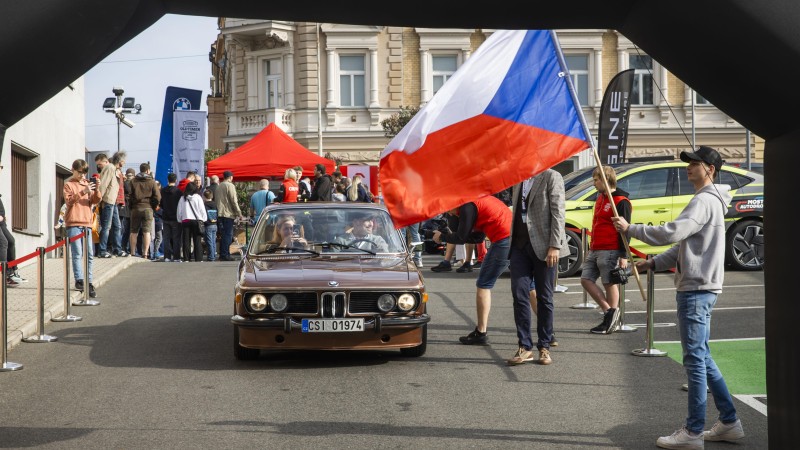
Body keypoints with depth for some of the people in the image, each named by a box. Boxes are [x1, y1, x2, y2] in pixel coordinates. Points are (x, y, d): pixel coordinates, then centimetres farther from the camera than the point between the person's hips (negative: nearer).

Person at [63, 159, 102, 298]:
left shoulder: (87, 184, 16)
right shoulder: (68, 184, 3)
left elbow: (96, 201, 7)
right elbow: (69, 200, -12)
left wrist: (96, 189, -10)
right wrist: (83, 192, -22)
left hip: (86, 223, 5)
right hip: (73, 223, -5)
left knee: (90, 254, 2)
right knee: (77, 253, -10)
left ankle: (89, 282, 6)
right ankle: (79, 280, -8)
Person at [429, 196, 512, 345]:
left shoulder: (466, 206, -3)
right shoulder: (477, 201, 26)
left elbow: (461, 238, -2)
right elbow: (478, 237, 26)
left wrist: (442, 237, 14)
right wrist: (451, 234, 24)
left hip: (504, 241, -9)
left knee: (483, 285, 1)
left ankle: (481, 333, 3)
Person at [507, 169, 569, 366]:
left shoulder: (551, 177, -4)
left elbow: (557, 213, -9)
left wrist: (555, 246, -16)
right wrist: (513, 241, 13)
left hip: (543, 246, -5)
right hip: (520, 244, 5)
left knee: (544, 298, 4)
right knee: (519, 294, -3)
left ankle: (544, 347, 12)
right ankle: (524, 347, 1)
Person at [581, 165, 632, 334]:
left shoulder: (621, 201, -11)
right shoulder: (600, 198, 18)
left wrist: (624, 256, -17)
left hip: (610, 251, -9)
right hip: (595, 250, 9)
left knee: (610, 283, -3)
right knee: (586, 279, 5)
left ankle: (612, 321, 5)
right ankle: (609, 312, 9)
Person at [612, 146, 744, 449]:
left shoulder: (705, 201, -14)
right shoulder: (709, 201, 20)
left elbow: (672, 233, -25)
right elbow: (684, 245, 23)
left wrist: (629, 229, -17)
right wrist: (653, 263, 14)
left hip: (696, 290, -11)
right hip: (698, 288, 11)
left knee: (695, 360, -6)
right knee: (702, 358, 16)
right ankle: (729, 423, 21)